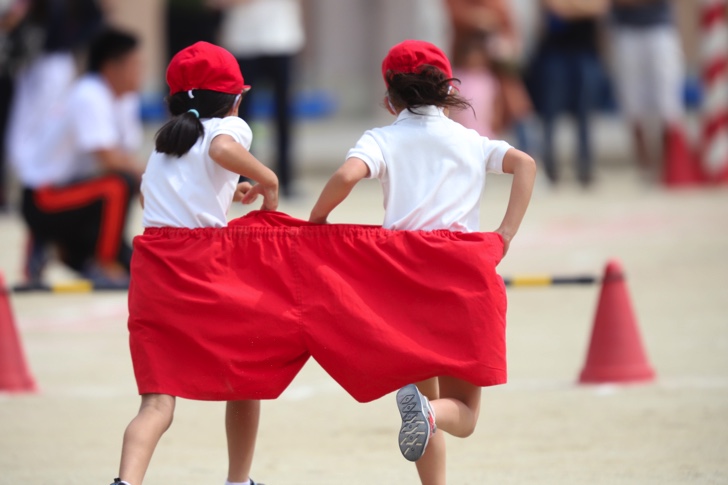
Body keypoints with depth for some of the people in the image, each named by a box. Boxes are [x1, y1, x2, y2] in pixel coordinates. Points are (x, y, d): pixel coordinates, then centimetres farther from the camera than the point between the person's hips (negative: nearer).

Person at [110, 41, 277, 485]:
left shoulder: (164, 143, 24)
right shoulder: (230, 128, 5)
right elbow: (222, 149, -17)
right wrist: (267, 181, -4)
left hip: (150, 264, 4)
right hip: (207, 263, -4)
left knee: (158, 401, -5)